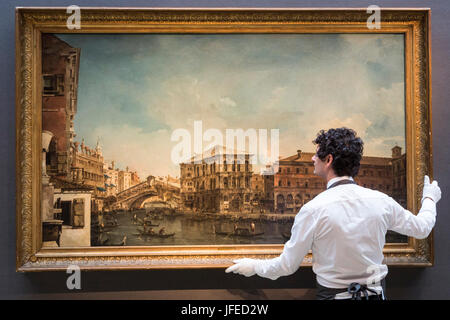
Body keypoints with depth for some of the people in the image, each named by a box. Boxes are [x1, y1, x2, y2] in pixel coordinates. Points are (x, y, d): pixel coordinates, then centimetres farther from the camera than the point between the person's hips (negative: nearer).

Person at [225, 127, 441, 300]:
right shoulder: (381, 201, -9)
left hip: (334, 294, -4)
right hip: (376, 294, 4)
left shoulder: (313, 210, -20)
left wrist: (253, 266, 7)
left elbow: (287, 265, -11)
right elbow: (421, 228, 9)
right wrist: (429, 199, 29)